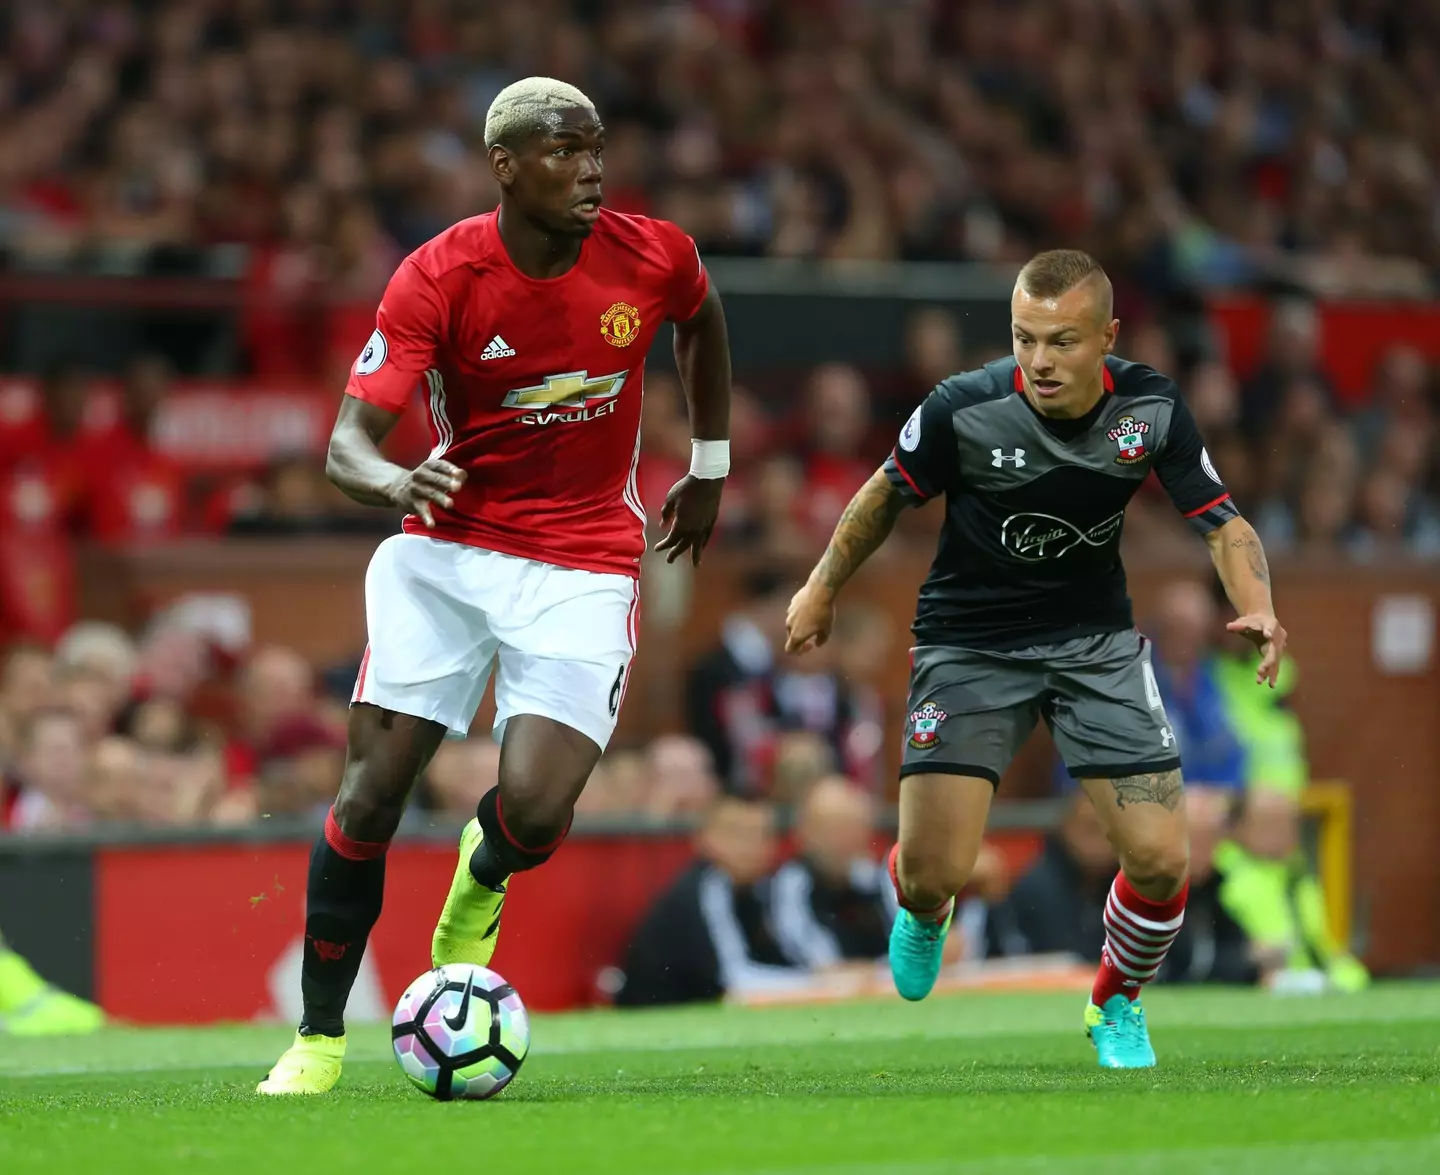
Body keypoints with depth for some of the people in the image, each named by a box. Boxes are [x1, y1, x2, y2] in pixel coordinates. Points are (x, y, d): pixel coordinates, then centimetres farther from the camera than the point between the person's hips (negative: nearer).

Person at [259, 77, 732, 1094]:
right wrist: (392, 482, -42)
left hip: (584, 568, 0)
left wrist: (710, 469, 22)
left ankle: (481, 879, 23)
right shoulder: (436, 279, -14)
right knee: (373, 790, -9)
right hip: (445, 547, 0)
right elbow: (348, 441, -19)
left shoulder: (654, 258, -8)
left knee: (536, 814, -17)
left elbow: (704, 321, 19)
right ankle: (318, 1039, 7)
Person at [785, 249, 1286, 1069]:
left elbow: (1223, 523, -5)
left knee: (1161, 862, -9)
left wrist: (1256, 606, -25)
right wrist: (824, 588, 11)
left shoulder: (1152, 410, -15)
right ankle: (923, 909, 30)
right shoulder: (963, 409, -21)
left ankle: (1117, 1005, 24)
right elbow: (891, 493, -1)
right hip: (971, 643, -2)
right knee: (933, 875, -12)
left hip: (1096, 639, 2)